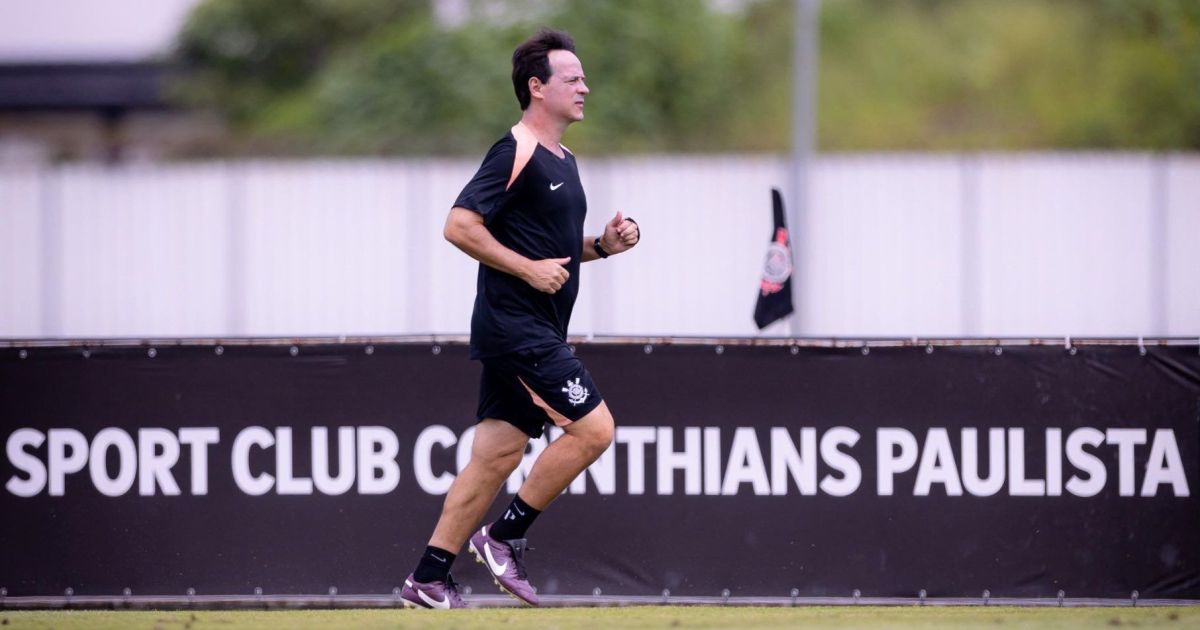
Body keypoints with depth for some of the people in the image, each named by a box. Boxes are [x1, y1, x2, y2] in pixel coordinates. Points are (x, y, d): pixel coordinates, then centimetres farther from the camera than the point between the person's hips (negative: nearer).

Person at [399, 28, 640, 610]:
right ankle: (505, 537, -1)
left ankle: (428, 579, 8)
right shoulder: (515, 153, -12)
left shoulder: (562, 161, 18)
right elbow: (460, 225, -19)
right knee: (593, 427, -12)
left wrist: (602, 246, 11)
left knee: (496, 454, 7)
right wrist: (528, 269, -19)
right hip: (515, 327, -9)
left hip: (537, 334, 9)